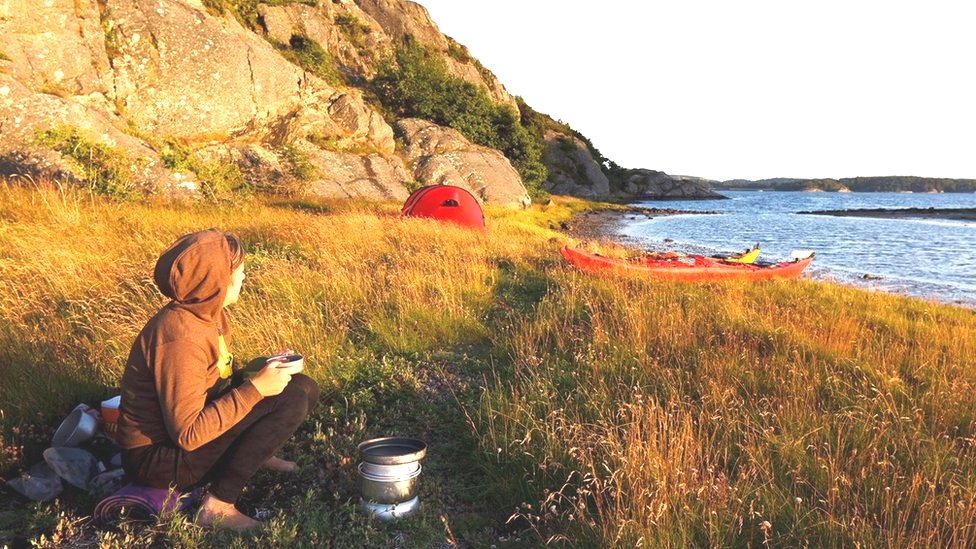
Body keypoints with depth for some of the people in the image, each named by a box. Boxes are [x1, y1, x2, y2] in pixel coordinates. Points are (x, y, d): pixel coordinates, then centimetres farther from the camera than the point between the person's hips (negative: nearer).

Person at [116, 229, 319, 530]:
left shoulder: (210, 315, 0)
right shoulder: (180, 338, -28)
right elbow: (188, 435, -29)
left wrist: (260, 372, -6)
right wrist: (255, 388, -28)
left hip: (195, 431, 9)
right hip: (157, 457, -9)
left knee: (303, 387, 1)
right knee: (289, 399, -25)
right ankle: (217, 506, -17)